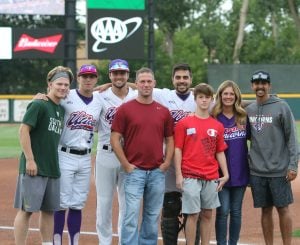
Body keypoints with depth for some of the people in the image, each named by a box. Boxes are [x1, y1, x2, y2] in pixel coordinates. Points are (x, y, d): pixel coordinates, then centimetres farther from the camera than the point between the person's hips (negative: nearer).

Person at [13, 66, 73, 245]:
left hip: (53, 169, 8)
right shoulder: (39, 105, -10)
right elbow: (24, 130, -15)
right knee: (27, 209, -6)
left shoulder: (61, 109, 14)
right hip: (34, 168, -8)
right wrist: (30, 160, -18)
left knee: (49, 210, 11)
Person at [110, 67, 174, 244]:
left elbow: (170, 139, 14)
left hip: (157, 172, 4)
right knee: (131, 215, -8)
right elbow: (115, 139, -3)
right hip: (134, 171, -4)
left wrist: (166, 163, 2)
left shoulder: (163, 111, 9)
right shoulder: (125, 109, -1)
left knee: (153, 217, 9)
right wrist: (126, 165, -8)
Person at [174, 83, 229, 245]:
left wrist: (225, 174, 3)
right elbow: (178, 150, -1)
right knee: (193, 214, -5)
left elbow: (220, 152, 12)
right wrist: (178, 175, -7)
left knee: (207, 215, 7)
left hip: (211, 177, 4)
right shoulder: (184, 123, 0)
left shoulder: (217, 126, 9)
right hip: (190, 176, -3)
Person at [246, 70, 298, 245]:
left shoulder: (281, 107, -4)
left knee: (283, 209, 0)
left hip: (279, 170, -4)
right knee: (266, 210, 9)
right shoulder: (248, 110, 10)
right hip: (257, 170, 4)